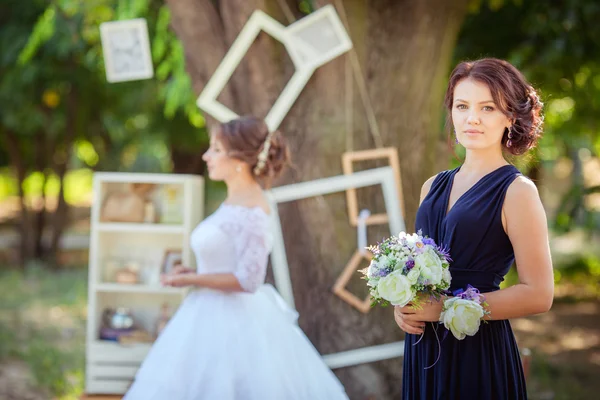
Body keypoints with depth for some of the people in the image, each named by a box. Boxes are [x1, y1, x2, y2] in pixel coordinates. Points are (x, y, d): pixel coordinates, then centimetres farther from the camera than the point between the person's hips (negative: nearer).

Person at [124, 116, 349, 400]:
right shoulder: (232, 203, 11)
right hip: (215, 318, 9)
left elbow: (247, 280, -22)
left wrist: (191, 279, -15)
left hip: (236, 321, -9)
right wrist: (193, 273, 6)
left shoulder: (251, 211, -18)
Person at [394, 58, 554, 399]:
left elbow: (538, 295, -15)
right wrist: (401, 306, -1)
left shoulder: (517, 191, -9)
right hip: (424, 349, 6)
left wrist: (444, 307, -16)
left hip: (479, 351, -6)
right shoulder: (433, 187, 9)